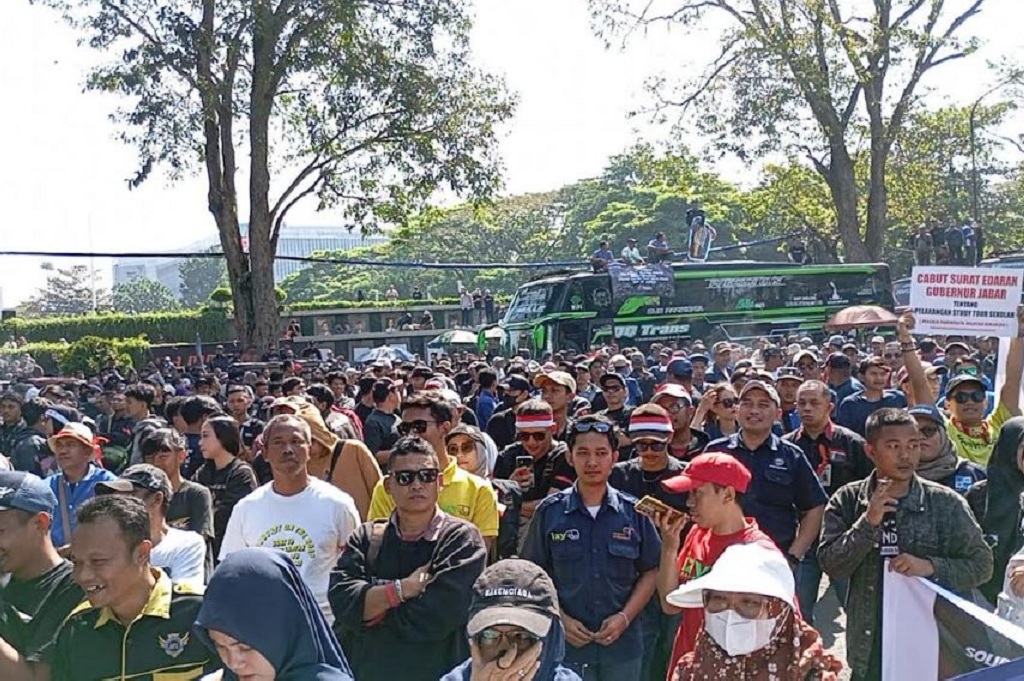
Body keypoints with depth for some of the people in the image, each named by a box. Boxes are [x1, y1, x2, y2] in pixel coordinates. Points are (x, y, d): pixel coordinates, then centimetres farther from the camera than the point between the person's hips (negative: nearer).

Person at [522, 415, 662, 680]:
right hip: (567, 644, -1)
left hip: (622, 645, 1)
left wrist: (625, 617, -8)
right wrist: (560, 618, -10)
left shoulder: (634, 512, -1)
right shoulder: (550, 511, -3)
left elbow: (650, 571, 4)